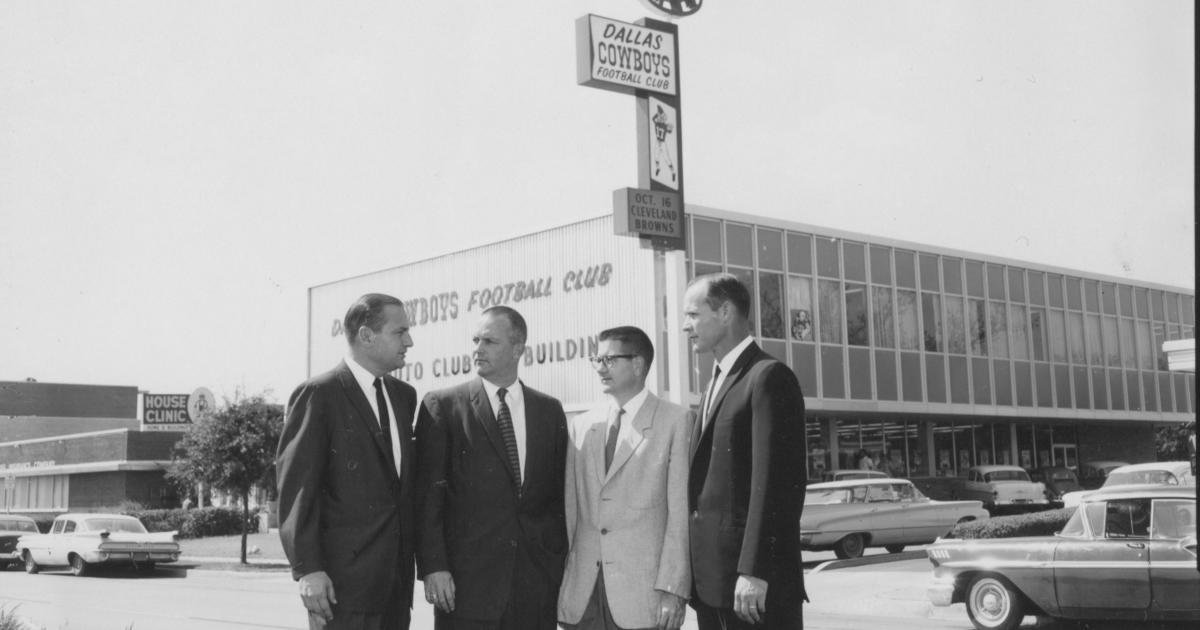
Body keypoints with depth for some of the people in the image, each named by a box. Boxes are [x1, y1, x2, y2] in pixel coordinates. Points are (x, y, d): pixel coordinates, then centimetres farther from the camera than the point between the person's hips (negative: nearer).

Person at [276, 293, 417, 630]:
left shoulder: (404, 394, 14)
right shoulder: (318, 396, -7)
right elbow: (296, 486, -11)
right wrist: (308, 569, -17)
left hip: (397, 575, 7)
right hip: (344, 580, -7)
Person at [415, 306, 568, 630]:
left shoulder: (550, 409, 10)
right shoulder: (442, 406, 1)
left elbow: (560, 492, 12)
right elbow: (428, 494, -3)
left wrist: (562, 561, 6)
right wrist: (433, 567, -10)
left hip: (538, 581, 3)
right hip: (467, 578, -2)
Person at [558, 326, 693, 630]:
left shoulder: (677, 421, -1)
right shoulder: (579, 425, 11)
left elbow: (680, 513, -5)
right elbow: (569, 508, 10)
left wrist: (673, 589, -10)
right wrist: (557, 581, 5)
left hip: (643, 593, -3)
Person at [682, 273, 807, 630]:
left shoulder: (768, 377, -9)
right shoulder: (717, 382, 19)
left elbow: (776, 483, -17)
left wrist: (753, 571, -21)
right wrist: (698, 573, 11)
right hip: (710, 580, 8)